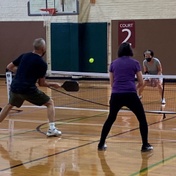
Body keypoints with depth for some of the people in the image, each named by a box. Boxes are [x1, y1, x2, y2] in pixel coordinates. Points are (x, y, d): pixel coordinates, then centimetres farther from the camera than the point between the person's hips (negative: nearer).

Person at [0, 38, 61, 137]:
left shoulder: (24, 56, 10)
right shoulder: (42, 64, -5)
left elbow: (9, 67, 19)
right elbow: (41, 83, 0)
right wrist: (53, 84, 15)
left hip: (15, 88, 5)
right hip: (29, 90, -5)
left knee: (10, 105, 33)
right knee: (50, 103, 11)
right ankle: (52, 129, -1)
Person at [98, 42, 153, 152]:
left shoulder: (114, 63, 13)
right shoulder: (135, 63, 6)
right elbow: (141, 82, 8)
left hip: (116, 95, 3)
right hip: (130, 95, -3)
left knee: (111, 119, 23)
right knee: (142, 119, 14)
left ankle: (101, 144, 25)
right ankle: (145, 145, 12)